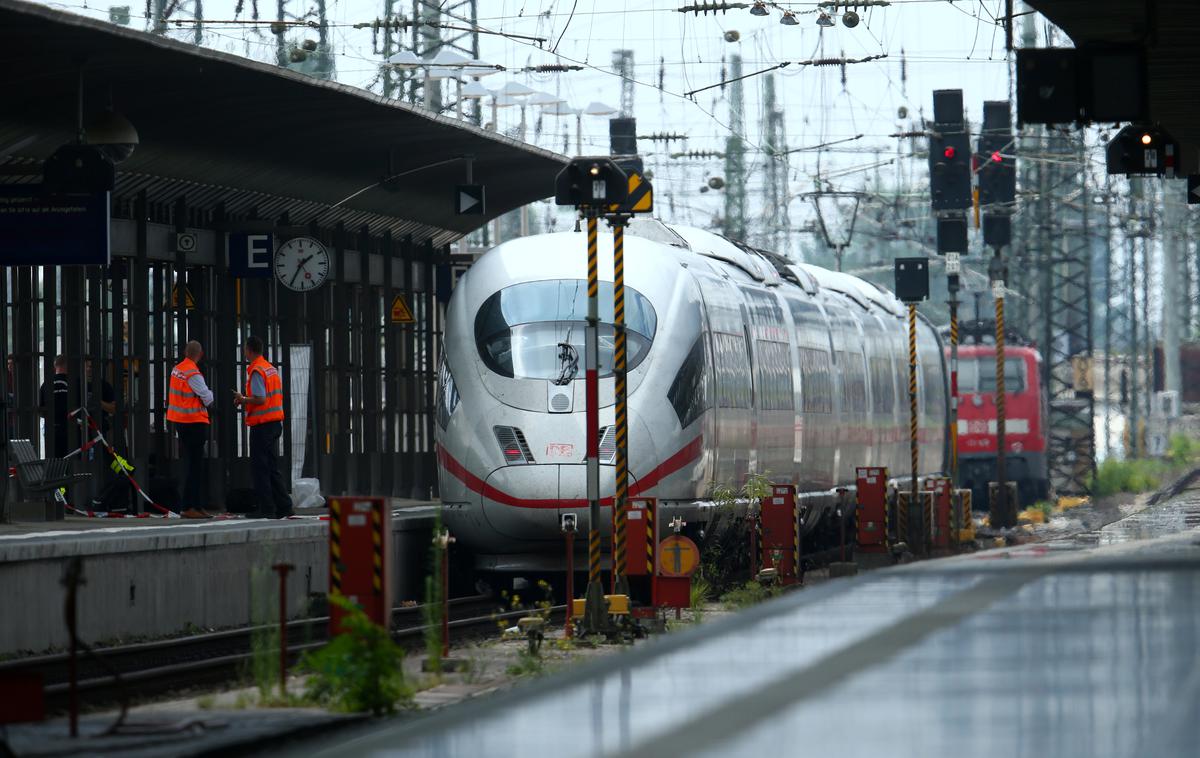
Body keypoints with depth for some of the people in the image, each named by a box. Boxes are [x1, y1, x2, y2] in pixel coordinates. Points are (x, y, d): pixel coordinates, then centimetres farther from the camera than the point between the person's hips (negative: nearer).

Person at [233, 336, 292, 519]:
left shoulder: (257, 371, -14)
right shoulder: (271, 369, 14)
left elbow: (260, 400, -22)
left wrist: (243, 399, -5)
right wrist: (246, 401, 16)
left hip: (262, 424, -9)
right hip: (275, 422, 9)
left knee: (260, 467, -3)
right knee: (272, 468, 13)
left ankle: (266, 508, -5)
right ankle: (283, 506, 11)